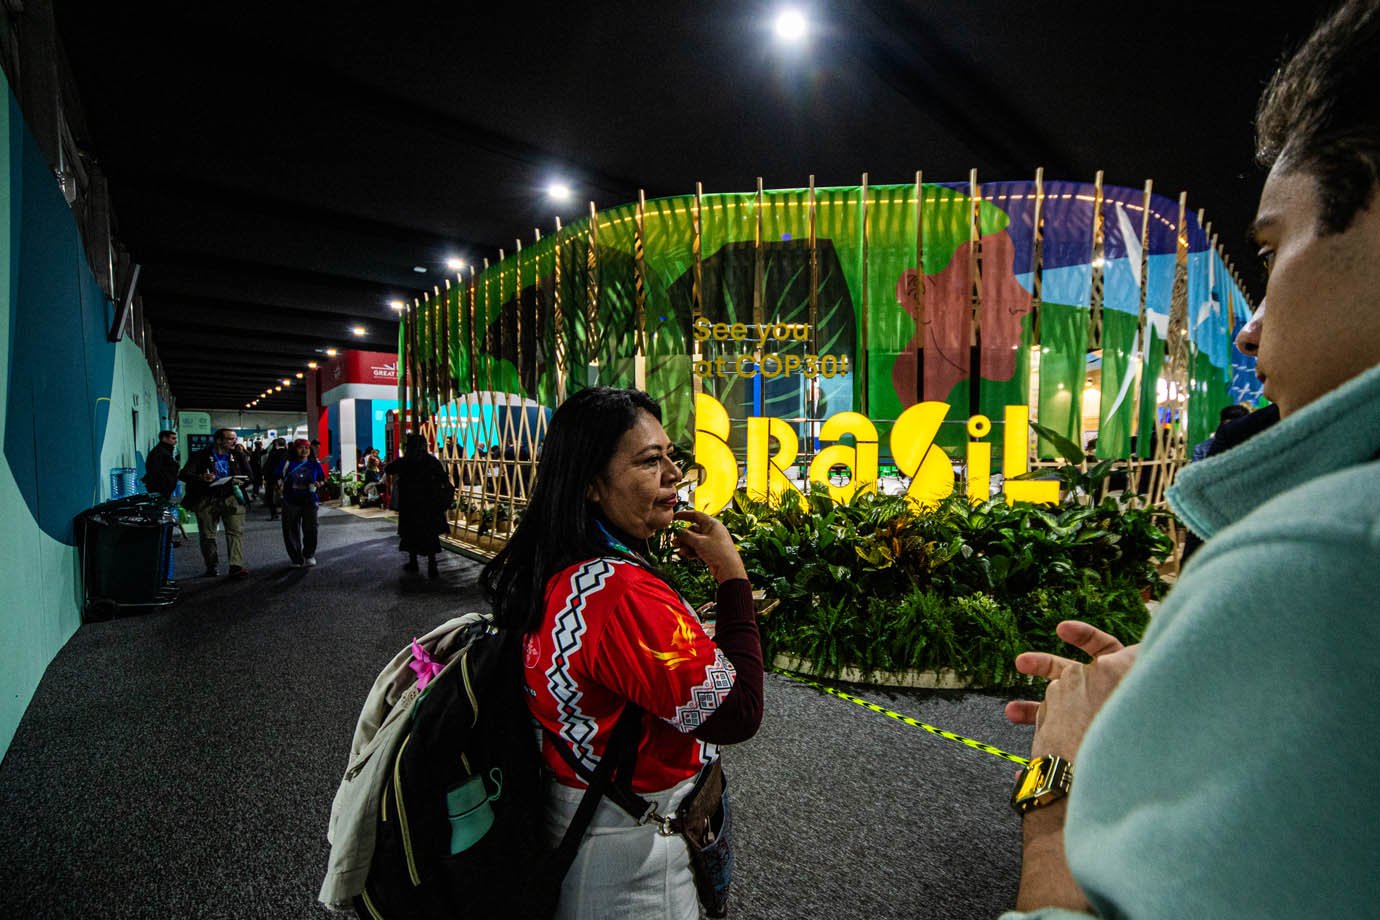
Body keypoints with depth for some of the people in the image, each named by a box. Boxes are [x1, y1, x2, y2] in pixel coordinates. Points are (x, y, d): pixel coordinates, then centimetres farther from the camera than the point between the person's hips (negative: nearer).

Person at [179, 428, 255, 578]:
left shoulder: (237, 456, 10)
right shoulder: (201, 456, 3)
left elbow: (248, 476, 6)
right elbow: (184, 475, -3)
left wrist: (242, 455, -12)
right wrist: (201, 478, -23)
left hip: (232, 499, 0)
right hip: (207, 500, 0)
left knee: (236, 532, -14)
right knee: (207, 535, 7)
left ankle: (236, 566, -20)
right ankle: (212, 567, 21)